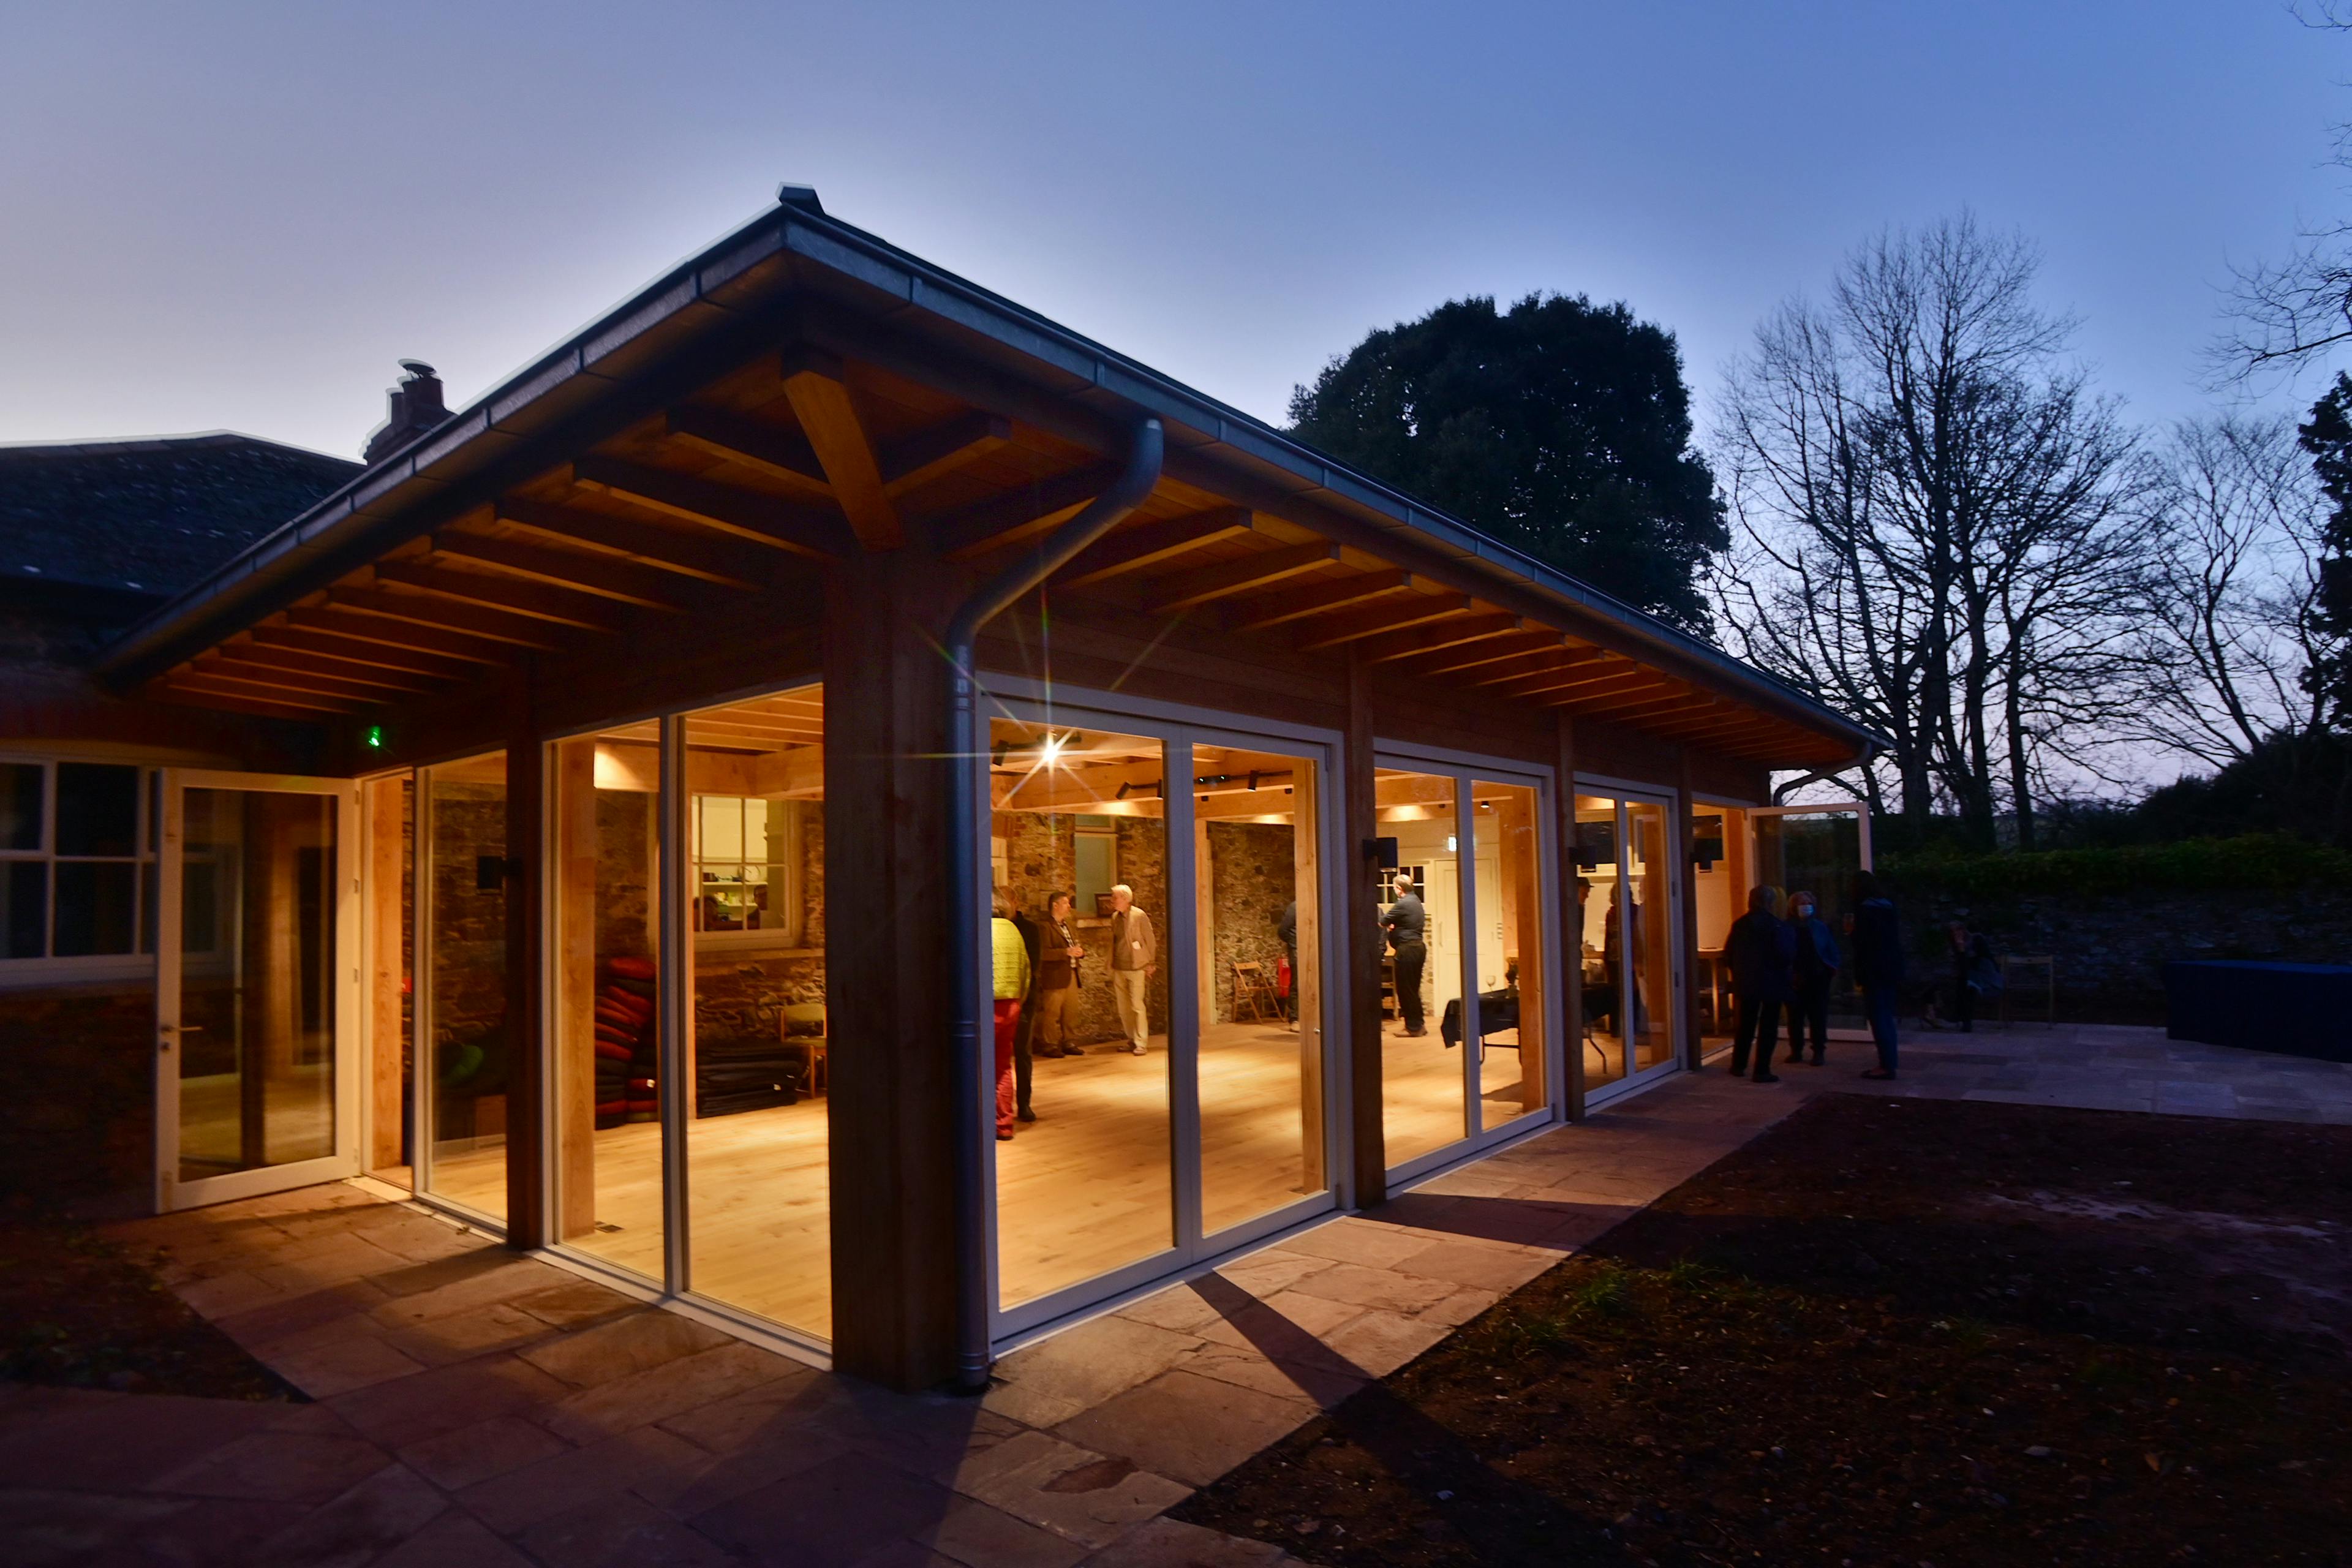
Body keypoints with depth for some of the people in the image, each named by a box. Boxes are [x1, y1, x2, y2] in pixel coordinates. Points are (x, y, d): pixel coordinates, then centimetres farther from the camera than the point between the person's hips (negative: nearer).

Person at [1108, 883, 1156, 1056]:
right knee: (1123, 1007, 9)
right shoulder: (1115, 917, 9)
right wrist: (1111, 966, 12)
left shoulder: (1139, 916, -10)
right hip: (1119, 969, 6)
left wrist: (1150, 965, -5)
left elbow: (1151, 941, -6)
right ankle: (1131, 1040, 20)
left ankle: (1140, 1043, -2)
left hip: (1136, 968, -6)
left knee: (1137, 1005, -7)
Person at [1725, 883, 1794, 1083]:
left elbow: (1728, 953, 5)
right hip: (1772, 982, -5)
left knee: (1745, 1024, 17)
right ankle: (1762, 1071, 1)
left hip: (1745, 982, 5)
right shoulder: (1778, 925, -14)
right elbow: (1786, 955, -19)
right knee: (1768, 1027, 2)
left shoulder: (1740, 924, 2)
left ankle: (1738, 1065, 23)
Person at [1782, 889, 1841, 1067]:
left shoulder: (1821, 927, 4)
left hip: (1818, 979, 1)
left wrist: (1833, 972, -4)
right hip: (1795, 979, 0)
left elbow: (1832, 951, 5)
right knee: (1795, 1017, 6)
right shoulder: (1788, 928, -2)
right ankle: (1796, 1051, 15)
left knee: (1818, 1017, 3)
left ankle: (1818, 1052, 10)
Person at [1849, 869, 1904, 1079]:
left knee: (1878, 1017, -5)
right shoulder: (1888, 906, 12)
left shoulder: (1864, 909, -11)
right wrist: (1899, 972, 15)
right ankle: (1888, 1063, 16)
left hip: (1874, 970, -8)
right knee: (1886, 1017, 13)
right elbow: (1895, 939, 13)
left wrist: (1859, 975, -11)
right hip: (1891, 968, 8)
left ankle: (1887, 1066, -6)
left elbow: (1861, 943, -15)